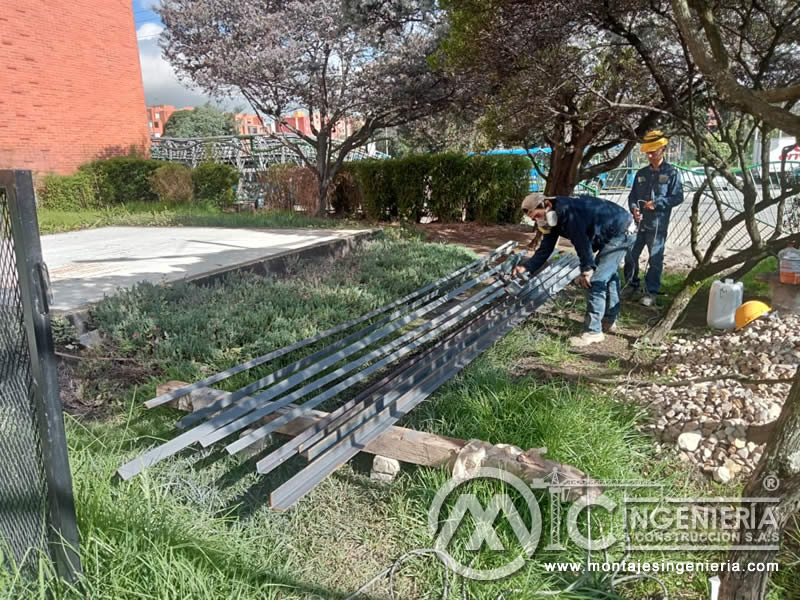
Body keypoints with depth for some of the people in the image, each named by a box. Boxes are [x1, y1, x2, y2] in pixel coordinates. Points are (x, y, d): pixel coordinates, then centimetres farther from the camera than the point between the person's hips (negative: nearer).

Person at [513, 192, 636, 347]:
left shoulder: (567, 211, -29)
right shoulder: (554, 218, 1)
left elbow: (582, 241, -31)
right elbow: (545, 249, 2)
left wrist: (587, 269, -26)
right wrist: (526, 268, -8)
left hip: (622, 232, -11)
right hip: (610, 235, 11)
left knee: (595, 280, -14)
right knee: (608, 274, 23)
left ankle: (593, 331, -8)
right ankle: (609, 321, 38)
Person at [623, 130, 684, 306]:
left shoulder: (672, 173, -3)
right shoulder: (641, 173, 11)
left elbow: (678, 197, -5)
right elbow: (632, 195, 13)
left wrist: (657, 203, -17)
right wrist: (634, 208, -8)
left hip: (658, 225, -4)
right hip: (639, 222, 5)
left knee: (655, 260, 2)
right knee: (630, 255, 9)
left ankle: (651, 292, 11)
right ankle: (632, 284, 27)